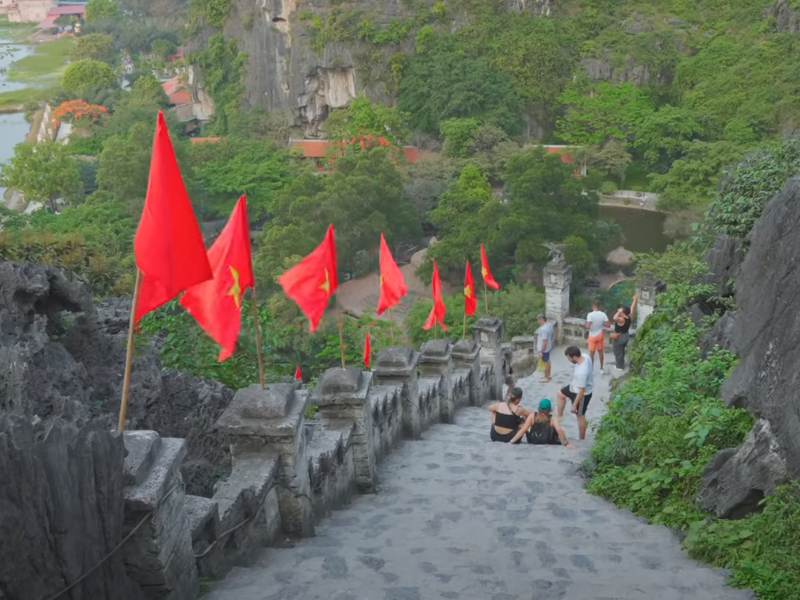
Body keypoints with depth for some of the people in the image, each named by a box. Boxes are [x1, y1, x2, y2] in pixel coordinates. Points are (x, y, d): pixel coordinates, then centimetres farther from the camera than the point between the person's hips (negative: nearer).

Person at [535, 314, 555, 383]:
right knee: (548, 361, 23)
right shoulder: (549, 325, -3)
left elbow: (545, 342, -30)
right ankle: (548, 375, 38)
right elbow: (553, 334, 12)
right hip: (548, 347, 9)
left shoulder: (544, 329, -32)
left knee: (545, 362, 6)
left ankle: (546, 378, 20)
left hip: (544, 349, -9)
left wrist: (541, 352, -23)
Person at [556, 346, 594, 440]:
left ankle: (581, 439, 33)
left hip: (583, 394, -9)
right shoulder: (585, 356, -17)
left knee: (580, 416, 12)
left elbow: (581, 391, -32)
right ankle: (560, 416, 43)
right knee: (561, 394, 26)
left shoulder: (581, 372, -42)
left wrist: (575, 405, -19)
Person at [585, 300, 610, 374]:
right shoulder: (603, 314, -9)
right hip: (600, 335, 3)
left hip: (592, 336, -3)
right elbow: (607, 325, -7)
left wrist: (586, 326, -4)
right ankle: (602, 369, 24)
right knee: (600, 352, 17)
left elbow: (588, 326, -26)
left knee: (591, 353, 9)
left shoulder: (590, 315, -21)